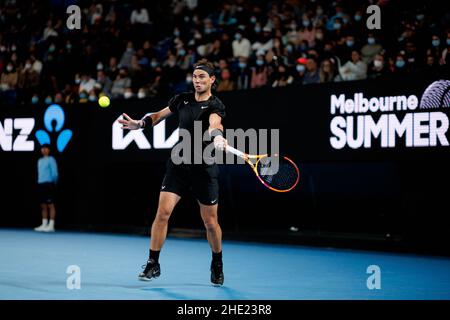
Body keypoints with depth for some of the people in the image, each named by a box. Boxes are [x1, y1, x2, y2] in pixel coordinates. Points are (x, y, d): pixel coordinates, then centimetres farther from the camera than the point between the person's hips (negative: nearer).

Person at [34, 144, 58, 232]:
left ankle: (51, 225, -11)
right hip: (41, 184, 8)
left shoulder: (51, 160, -3)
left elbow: (55, 173, -7)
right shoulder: (40, 161, 20)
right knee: (43, 205, 7)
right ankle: (44, 225, 10)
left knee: (50, 205, -9)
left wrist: (53, 184, -6)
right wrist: (39, 183, 16)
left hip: (48, 184, -8)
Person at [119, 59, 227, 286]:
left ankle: (217, 265, 28)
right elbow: (159, 115, 21)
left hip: (204, 169, -3)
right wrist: (140, 124, 3)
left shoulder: (215, 105, -10)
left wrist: (218, 137, -55)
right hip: (178, 164, 3)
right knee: (163, 212, -10)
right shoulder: (182, 100, 5)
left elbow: (214, 123, -33)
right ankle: (153, 264, 0)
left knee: (210, 222, 5)